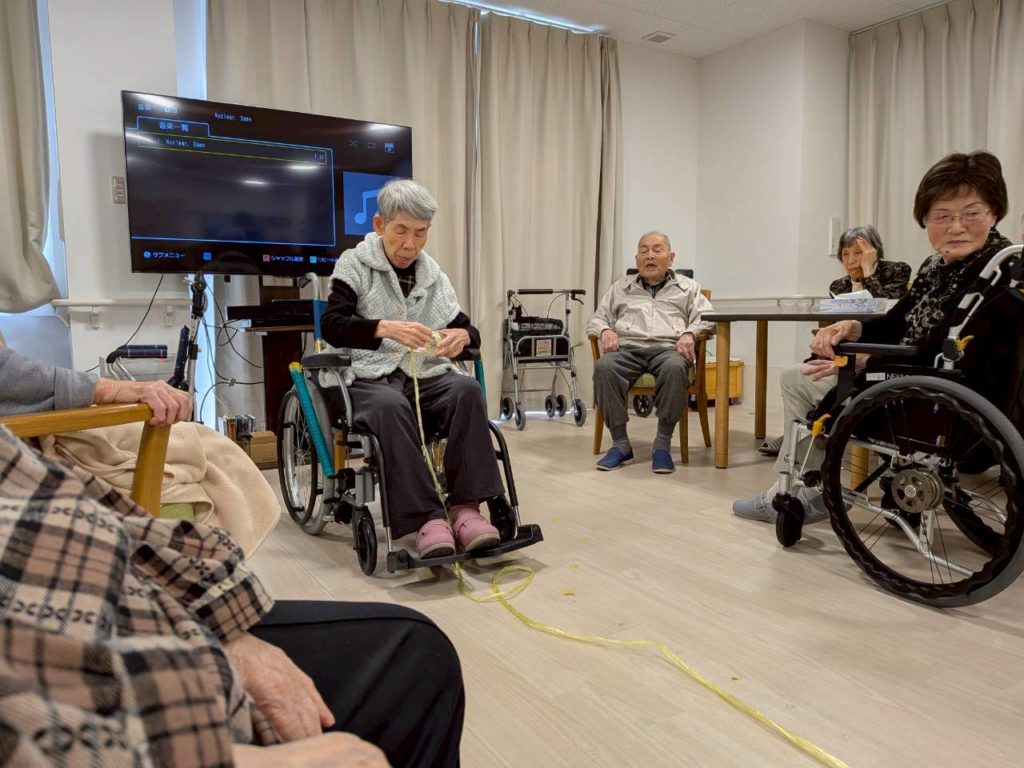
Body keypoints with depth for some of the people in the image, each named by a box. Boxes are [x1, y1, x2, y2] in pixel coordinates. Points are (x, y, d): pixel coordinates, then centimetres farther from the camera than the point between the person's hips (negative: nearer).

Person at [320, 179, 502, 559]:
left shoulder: (434, 276, 16)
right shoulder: (355, 264, 7)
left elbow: (467, 330, 16)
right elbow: (331, 325, -7)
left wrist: (462, 335, -11)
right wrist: (385, 328, -25)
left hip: (425, 374, 3)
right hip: (370, 377, -3)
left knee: (467, 390, -29)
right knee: (391, 407, -38)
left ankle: (466, 506, -30)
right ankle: (427, 518, -38)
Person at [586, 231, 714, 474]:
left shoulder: (687, 287, 24)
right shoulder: (621, 287, 28)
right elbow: (596, 319, 23)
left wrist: (689, 333, -10)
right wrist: (605, 330, -1)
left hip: (668, 348, -1)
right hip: (627, 347, 1)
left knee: (675, 368, -39)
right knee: (603, 367, -34)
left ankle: (662, 444, -28)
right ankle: (620, 443, -25)